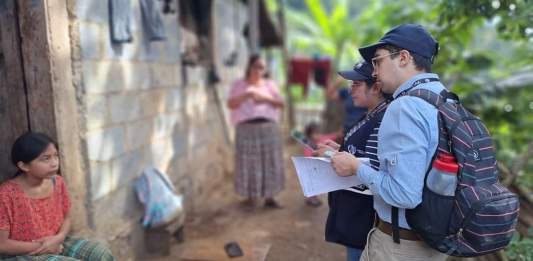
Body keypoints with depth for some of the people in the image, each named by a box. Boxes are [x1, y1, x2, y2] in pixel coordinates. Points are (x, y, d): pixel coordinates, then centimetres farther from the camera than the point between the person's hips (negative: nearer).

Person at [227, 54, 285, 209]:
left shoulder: (270, 84, 14)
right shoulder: (239, 85, 8)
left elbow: (281, 103, 7)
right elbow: (231, 104, -4)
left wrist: (266, 98, -9)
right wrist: (246, 95, -16)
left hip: (269, 128, 3)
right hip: (247, 129, -2)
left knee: (270, 163, 2)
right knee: (248, 164, -2)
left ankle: (269, 197, 10)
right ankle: (249, 197, 10)